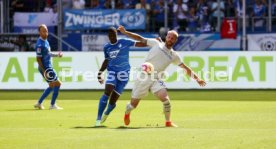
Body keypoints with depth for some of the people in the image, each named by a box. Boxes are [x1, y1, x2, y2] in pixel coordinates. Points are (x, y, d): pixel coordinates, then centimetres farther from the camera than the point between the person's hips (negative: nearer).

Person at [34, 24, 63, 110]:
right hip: (45, 68, -10)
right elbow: (38, 59, -20)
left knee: (52, 86, 16)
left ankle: (39, 103, 21)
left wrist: (57, 55, 11)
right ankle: (52, 105, -1)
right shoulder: (40, 44, -18)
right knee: (57, 83, -7)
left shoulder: (46, 41, 11)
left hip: (48, 67, 10)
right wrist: (44, 71, -24)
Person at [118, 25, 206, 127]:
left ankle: (168, 122, -4)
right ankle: (127, 113, 37)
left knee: (165, 98, -23)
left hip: (156, 79, 2)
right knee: (133, 104, 1)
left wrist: (197, 78, 7)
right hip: (143, 77, -2)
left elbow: (185, 68, 12)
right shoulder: (156, 43, 1)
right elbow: (140, 39, 4)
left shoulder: (174, 56, 8)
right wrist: (125, 32, -2)